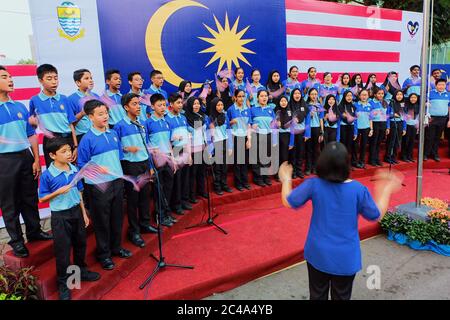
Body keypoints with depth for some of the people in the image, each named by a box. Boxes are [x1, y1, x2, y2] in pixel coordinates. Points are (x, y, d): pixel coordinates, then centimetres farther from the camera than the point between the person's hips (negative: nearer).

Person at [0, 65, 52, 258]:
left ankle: (34, 231, 30)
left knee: (30, 198, 14)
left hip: (25, 157, 4)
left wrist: (36, 160, 5)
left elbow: (31, 135, 9)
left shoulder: (20, 107, 7)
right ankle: (16, 240, 20)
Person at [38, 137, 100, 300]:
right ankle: (63, 283, 23)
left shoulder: (75, 170, -2)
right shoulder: (47, 175, -15)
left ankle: (81, 271, 42)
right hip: (60, 216, -5)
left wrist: (84, 213, 9)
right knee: (62, 250, 5)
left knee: (80, 244, 19)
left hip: (76, 212, 5)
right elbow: (42, 198, -8)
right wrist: (59, 191, -23)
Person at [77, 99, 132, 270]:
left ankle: (116, 247, 36)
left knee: (117, 217, 17)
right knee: (102, 221, 7)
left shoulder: (113, 134, 5)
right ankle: (104, 254, 22)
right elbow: (81, 164, -9)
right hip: (99, 185, -5)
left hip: (117, 182, 6)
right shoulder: (87, 139, -12)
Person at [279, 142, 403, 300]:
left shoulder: (313, 185, -16)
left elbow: (288, 201, -5)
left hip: (318, 253, 0)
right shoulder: (358, 189, -16)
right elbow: (376, 215, -2)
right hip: (346, 257, 0)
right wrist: (387, 189, 11)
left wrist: (286, 180, 13)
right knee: (341, 297, 18)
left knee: (317, 295, 18)